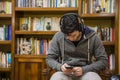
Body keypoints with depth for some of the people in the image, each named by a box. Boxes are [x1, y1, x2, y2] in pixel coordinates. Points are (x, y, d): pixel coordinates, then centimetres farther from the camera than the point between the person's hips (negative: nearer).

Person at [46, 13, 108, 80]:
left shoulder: (93, 37, -6)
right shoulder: (58, 36, -3)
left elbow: (103, 61, -3)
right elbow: (49, 58, 4)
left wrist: (83, 69, -17)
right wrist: (60, 67, -17)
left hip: (86, 72, 0)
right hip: (65, 72, 1)